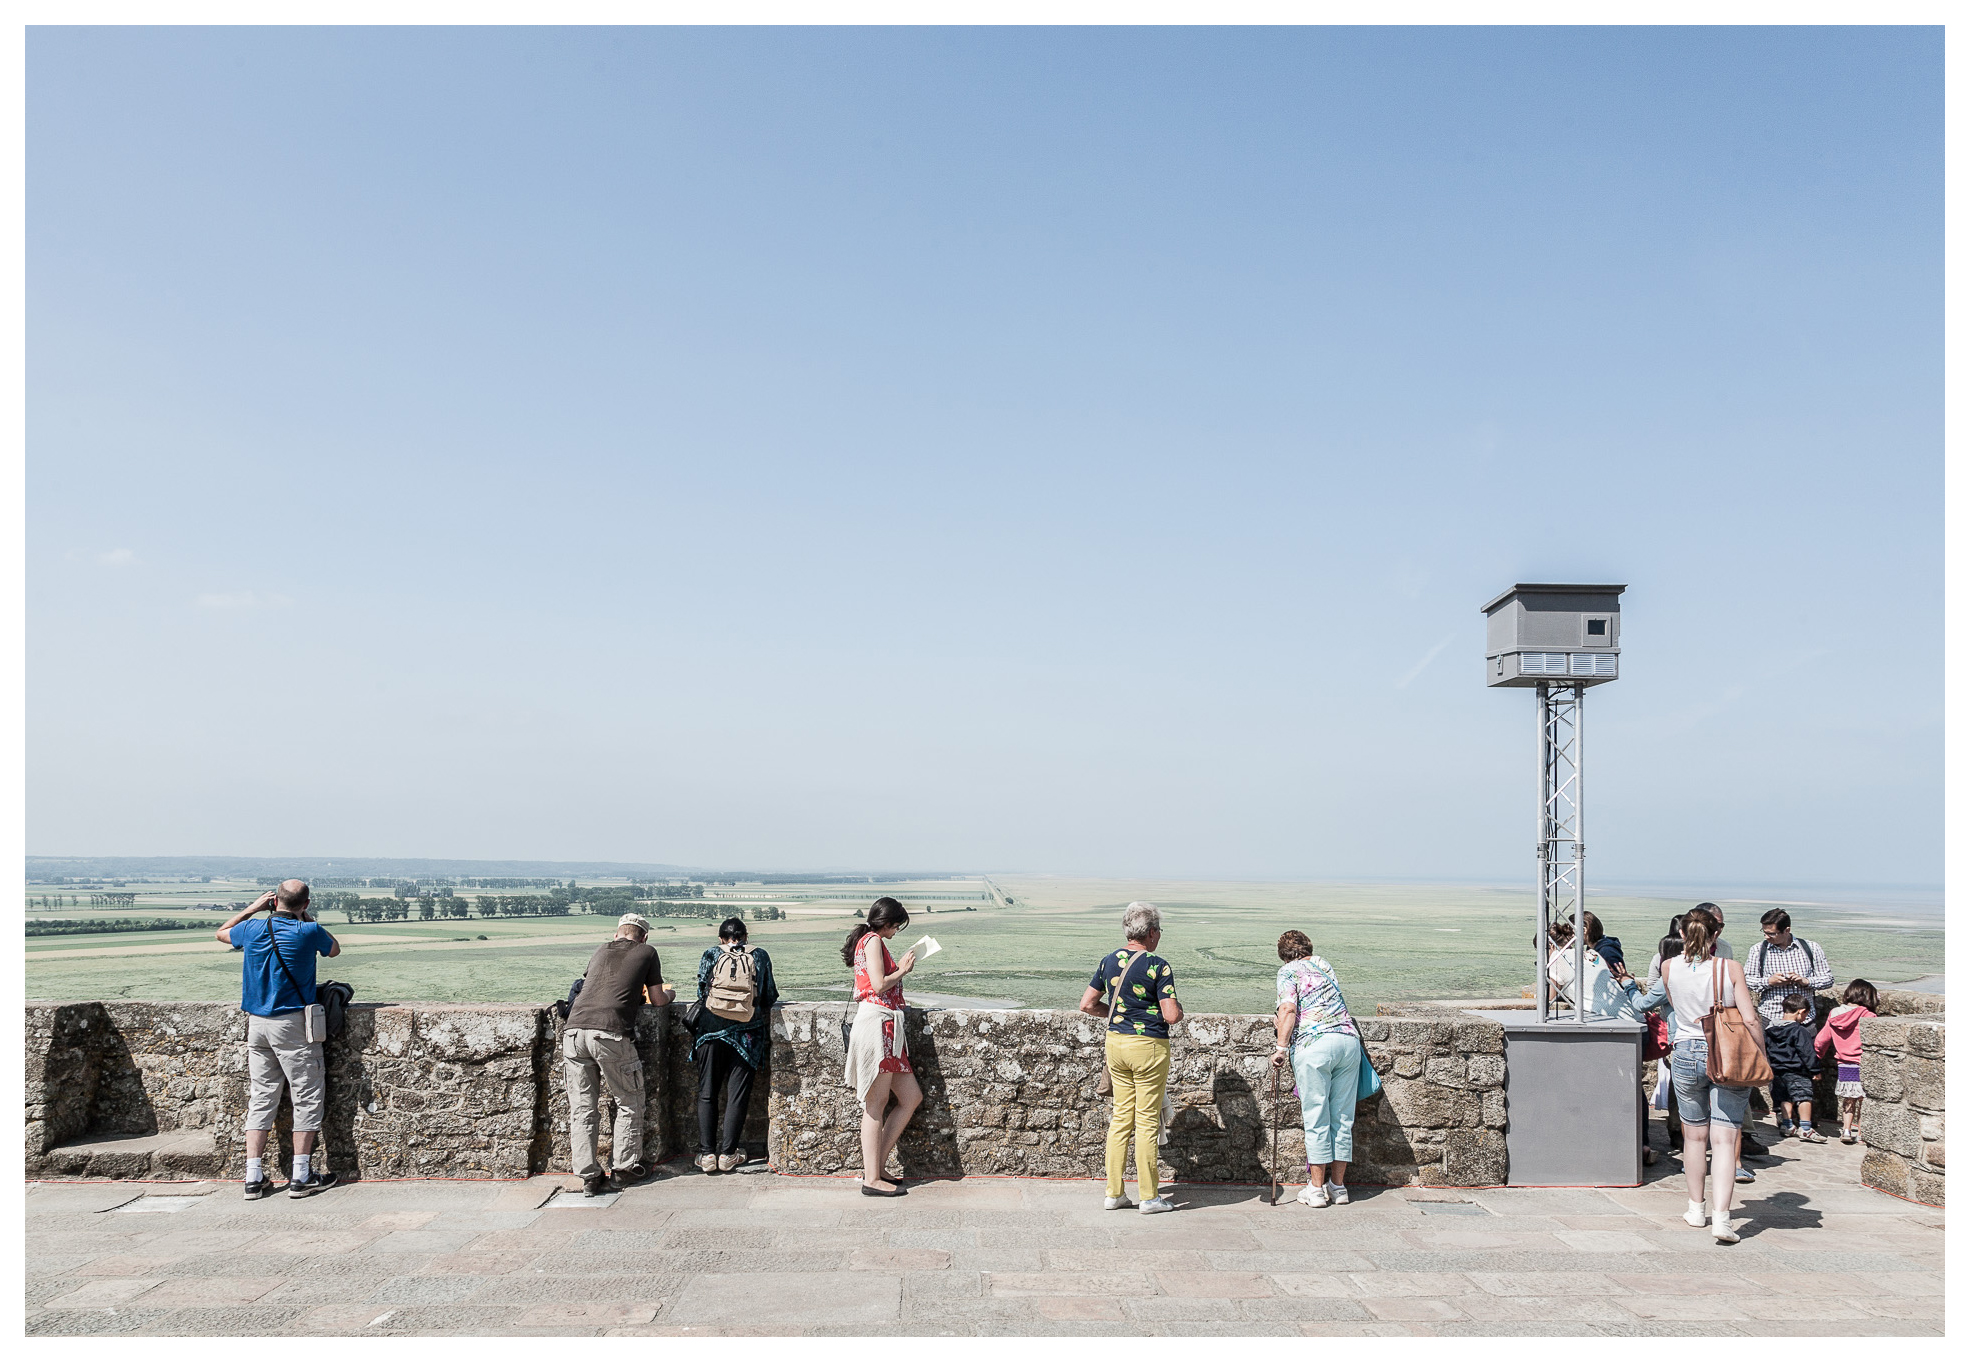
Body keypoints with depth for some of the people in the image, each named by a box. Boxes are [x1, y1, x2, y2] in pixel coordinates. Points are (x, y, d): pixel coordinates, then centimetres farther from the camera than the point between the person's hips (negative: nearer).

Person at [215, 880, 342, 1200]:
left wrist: (253, 907, 25)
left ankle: (254, 1178, 11)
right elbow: (334, 950, 13)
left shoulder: (252, 929, 0)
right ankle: (301, 1176, 5)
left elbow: (221, 932, 24)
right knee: (307, 1098, 4)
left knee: (260, 1099, 11)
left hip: (257, 1023, 5)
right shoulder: (309, 932, -10)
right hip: (293, 1023, -5)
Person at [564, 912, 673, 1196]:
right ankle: (626, 1167, 20)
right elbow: (657, 1000, 16)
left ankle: (589, 1177, 9)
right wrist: (669, 993, 39)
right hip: (611, 1034, -4)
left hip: (574, 1029, 4)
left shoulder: (601, 950, 26)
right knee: (629, 1101, 14)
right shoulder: (647, 952, 14)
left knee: (581, 1108, 10)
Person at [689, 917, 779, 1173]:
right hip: (747, 1032, 0)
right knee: (738, 1093, 5)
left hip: (712, 1029, 0)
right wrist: (767, 1034, 23)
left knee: (707, 1093, 7)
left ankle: (708, 1153, 5)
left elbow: (702, 993, 9)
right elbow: (768, 998, 11)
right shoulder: (760, 956, 9)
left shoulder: (710, 955, 7)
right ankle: (728, 1153, 6)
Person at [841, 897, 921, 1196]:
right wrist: (903, 970, -1)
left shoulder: (869, 941, 23)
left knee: (911, 1096, 9)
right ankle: (872, 1179, -2)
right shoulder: (873, 940, -6)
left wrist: (901, 967, 16)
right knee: (877, 1104, -6)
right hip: (876, 1023, -10)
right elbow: (879, 984, -16)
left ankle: (874, 1164, 11)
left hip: (887, 1028, 10)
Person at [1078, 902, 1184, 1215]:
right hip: (1149, 1046, -6)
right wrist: (1179, 1010, 4)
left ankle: (1114, 1193, 15)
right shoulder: (1157, 966, -15)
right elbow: (1172, 1016, -18)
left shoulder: (1109, 961, 4)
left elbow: (1087, 1004, 7)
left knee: (1121, 1116, 13)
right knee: (1147, 1121, 2)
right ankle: (1149, 1197, 10)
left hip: (1115, 1042, 6)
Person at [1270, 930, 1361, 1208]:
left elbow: (1289, 1009, -9)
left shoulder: (1288, 972, 6)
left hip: (1313, 1045, -5)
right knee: (1343, 1118, 9)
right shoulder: (1325, 966, 23)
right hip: (1349, 1039, 5)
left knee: (1316, 1120, 1)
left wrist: (1281, 1046, -10)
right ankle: (1338, 1185, 17)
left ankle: (1316, 1188, 5)